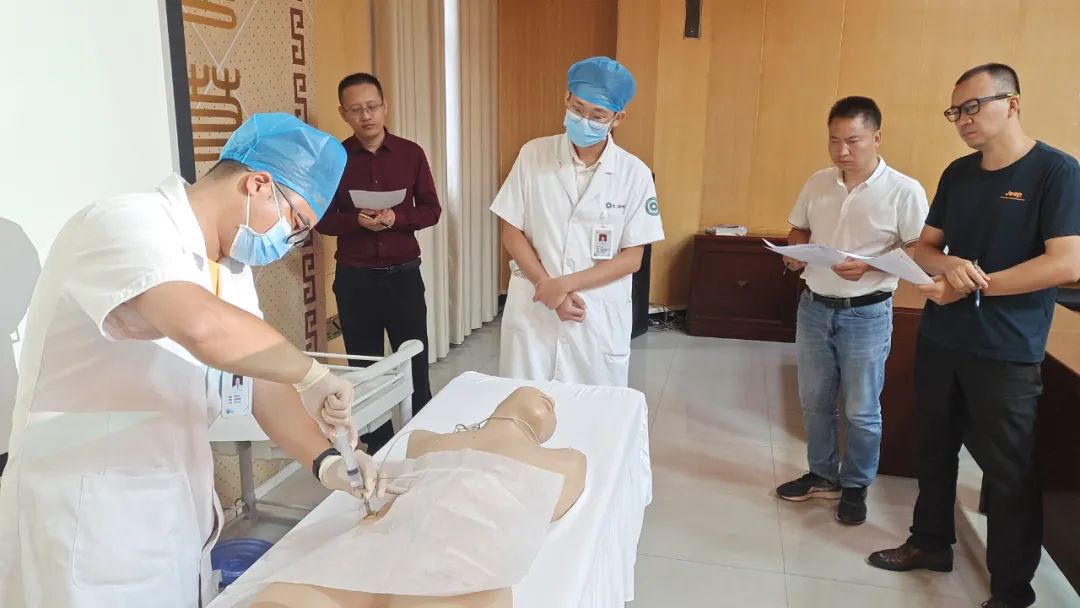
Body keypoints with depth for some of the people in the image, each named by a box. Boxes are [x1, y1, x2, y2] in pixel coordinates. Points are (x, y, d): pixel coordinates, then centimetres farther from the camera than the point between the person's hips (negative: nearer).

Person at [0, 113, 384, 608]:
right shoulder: (125, 225, -20)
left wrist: (325, 460, -8)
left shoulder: (230, 264, 7)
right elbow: (204, 328, -40)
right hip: (89, 525, -8)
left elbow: (263, 376, 6)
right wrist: (312, 374, -26)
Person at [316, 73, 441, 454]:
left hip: (403, 274, 0)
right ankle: (377, 445, 25)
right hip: (354, 278, 1)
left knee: (415, 364, 5)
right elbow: (322, 220, 2)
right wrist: (356, 221, -18)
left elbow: (431, 210, 2)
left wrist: (396, 217, -16)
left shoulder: (410, 153, 0)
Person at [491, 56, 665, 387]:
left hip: (600, 316, 0)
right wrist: (548, 288, -11)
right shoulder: (533, 155, -2)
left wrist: (565, 284, -14)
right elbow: (512, 233, 0)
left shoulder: (635, 174, -5)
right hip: (531, 310, 1)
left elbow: (632, 258, -4)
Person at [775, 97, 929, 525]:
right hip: (814, 307, 5)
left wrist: (869, 266, -24)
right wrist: (794, 252, -7)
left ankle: (856, 486, 27)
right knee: (814, 401, 15)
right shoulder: (818, 183, 3)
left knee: (861, 410, 7)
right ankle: (822, 475, 33)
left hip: (866, 314, -5)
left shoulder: (904, 191, -12)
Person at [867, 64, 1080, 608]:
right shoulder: (957, 173, 8)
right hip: (938, 339, 6)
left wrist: (972, 286, -19)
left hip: (1006, 353, -6)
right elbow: (923, 248, 10)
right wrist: (949, 263, -14)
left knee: (1008, 471, 5)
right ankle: (931, 542, 36)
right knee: (935, 447, 17)